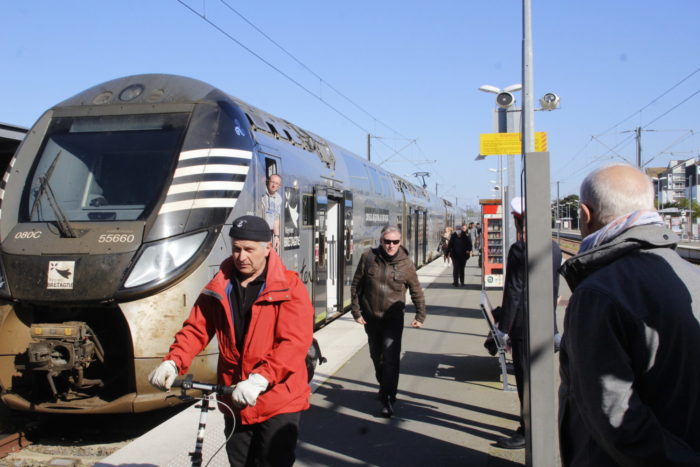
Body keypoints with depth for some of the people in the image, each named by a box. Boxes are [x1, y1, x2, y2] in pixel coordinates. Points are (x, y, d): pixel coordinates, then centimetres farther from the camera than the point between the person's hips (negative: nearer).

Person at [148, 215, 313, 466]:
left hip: (278, 401, -5)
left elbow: (295, 342, -22)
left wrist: (259, 379, -34)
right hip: (235, 402, 5)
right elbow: (196, 329, 2)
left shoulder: (289, 288, -12)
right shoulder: (218, 288, 3)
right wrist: (172, 363, -16)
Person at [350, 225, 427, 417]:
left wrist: (420, 315, -2)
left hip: (393, 318, -2)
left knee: (390, 358, -14)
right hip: (370, 317, 3)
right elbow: (356, 286, 1)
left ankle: (387, 398, -9)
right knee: (376, 356, 17)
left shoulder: (406, 263, -7)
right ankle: (384, 385, 40)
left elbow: (416, 291, 3)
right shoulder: (368, 257, -7)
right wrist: (356, 311, -1)